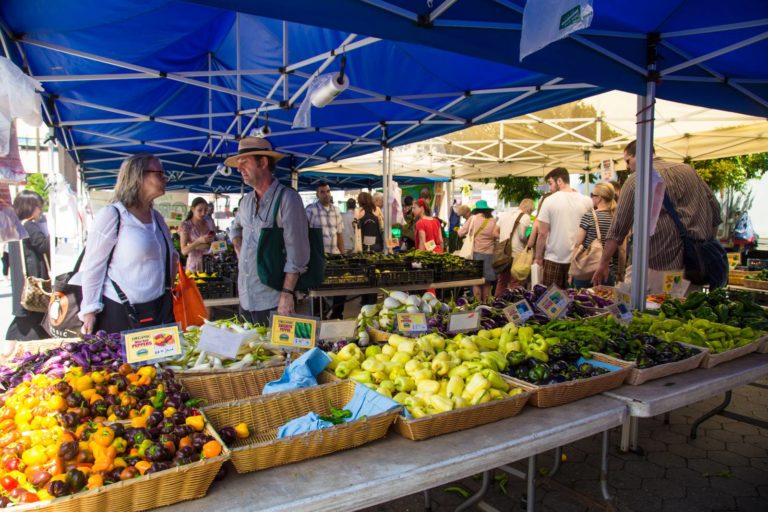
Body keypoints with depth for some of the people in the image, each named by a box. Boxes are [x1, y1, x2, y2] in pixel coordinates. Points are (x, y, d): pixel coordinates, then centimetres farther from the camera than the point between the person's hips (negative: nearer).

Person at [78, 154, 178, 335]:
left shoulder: (156, 217, 11)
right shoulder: (112, 215, -9)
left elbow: (170, 252, 27)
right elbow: (92, 267, -10)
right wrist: (89, 311, -12)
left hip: (160, 310, 7)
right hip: (119, 313, -6)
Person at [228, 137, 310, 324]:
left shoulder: (287, 198, -13)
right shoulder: (247, 200, 9)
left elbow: (297, 254, -17)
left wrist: (287, 294, -20)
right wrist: (240, 255, 14)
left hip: (273, 301, -7)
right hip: (245, 299, 7)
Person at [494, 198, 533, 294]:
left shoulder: (504, 214, 13)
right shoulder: (525, 217, -7)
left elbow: (495, 232, 12)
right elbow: (522, 236, -16)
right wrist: (528, 242, 3)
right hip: (516, 253, -6)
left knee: (501, 282, 15)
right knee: (514, 284, 1)